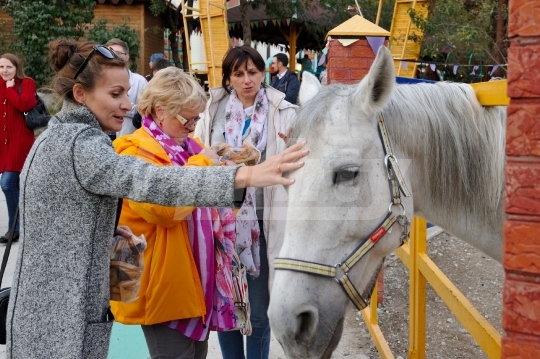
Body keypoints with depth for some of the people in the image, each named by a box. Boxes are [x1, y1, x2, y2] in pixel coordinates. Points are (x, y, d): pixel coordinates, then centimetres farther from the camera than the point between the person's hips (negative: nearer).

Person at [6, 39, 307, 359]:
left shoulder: (57, 137, 10)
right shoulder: (79, 144, -20)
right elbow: (152, 180, -36)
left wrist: (117, 238, 3)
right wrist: (245, 175, -44)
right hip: (63, 319, -9)